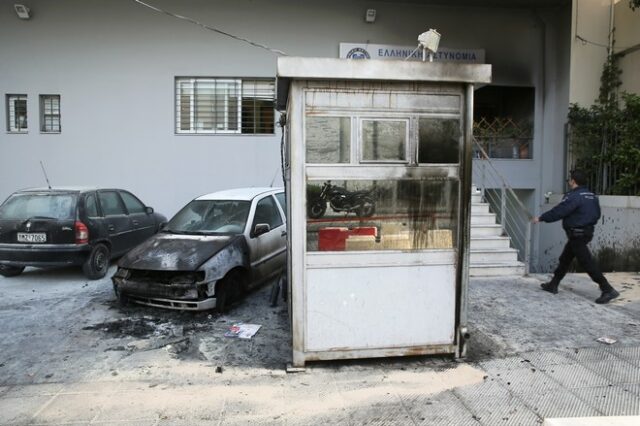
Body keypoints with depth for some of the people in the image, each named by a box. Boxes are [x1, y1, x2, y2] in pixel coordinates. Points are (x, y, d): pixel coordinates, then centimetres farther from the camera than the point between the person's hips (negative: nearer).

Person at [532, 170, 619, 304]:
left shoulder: (573, 196, -19)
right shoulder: (591, 196, 9)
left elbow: (558, 211, -20)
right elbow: (597, 214, 16)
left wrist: (541, 218, -10)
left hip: (577, 235, -10)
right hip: (587, 231, 10)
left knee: (587, 262, -6)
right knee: (565, 259, 17)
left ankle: (608, 290, -4)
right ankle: (553, 285, 25)